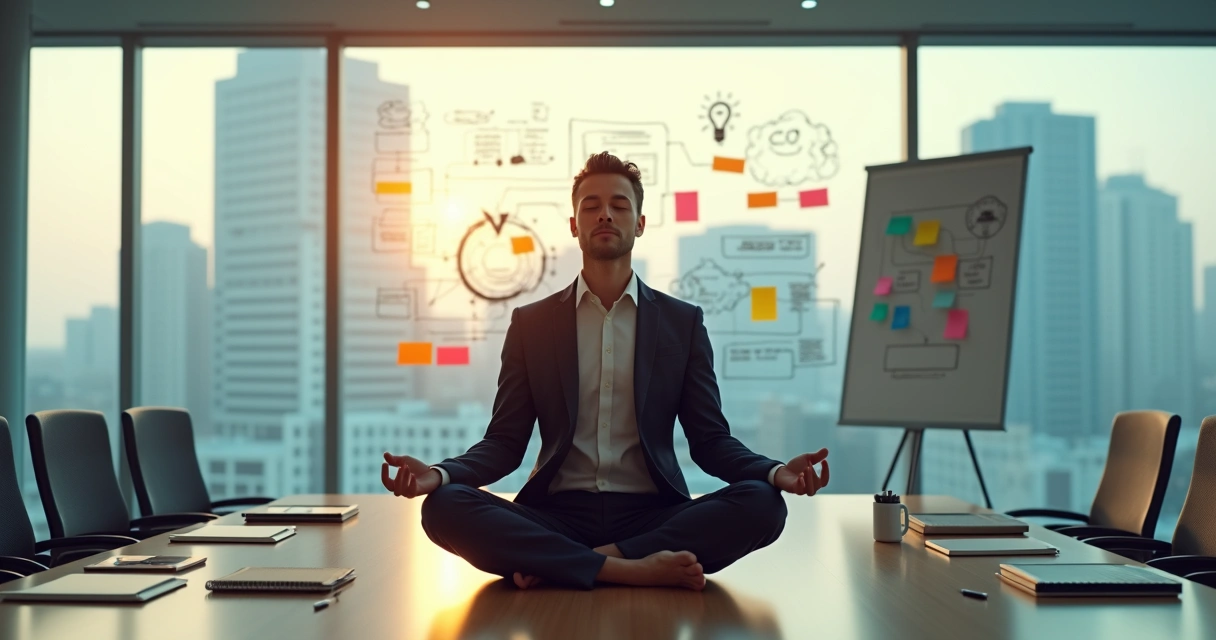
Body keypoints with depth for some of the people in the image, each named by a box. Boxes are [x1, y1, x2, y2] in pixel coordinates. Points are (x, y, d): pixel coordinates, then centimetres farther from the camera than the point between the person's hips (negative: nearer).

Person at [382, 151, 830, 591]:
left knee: (762, 504, -27)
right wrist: (439, 474, -14)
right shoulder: (531, 323, 9)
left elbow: (709, 439, 7)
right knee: (444, 507, -26)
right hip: (556, 515, 0)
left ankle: (554, 566, -22)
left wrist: (775, 472, -14)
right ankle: (632, 569, -27)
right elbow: (505, 441, 7)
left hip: (651, 516, 1)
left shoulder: (683, 322, 9)